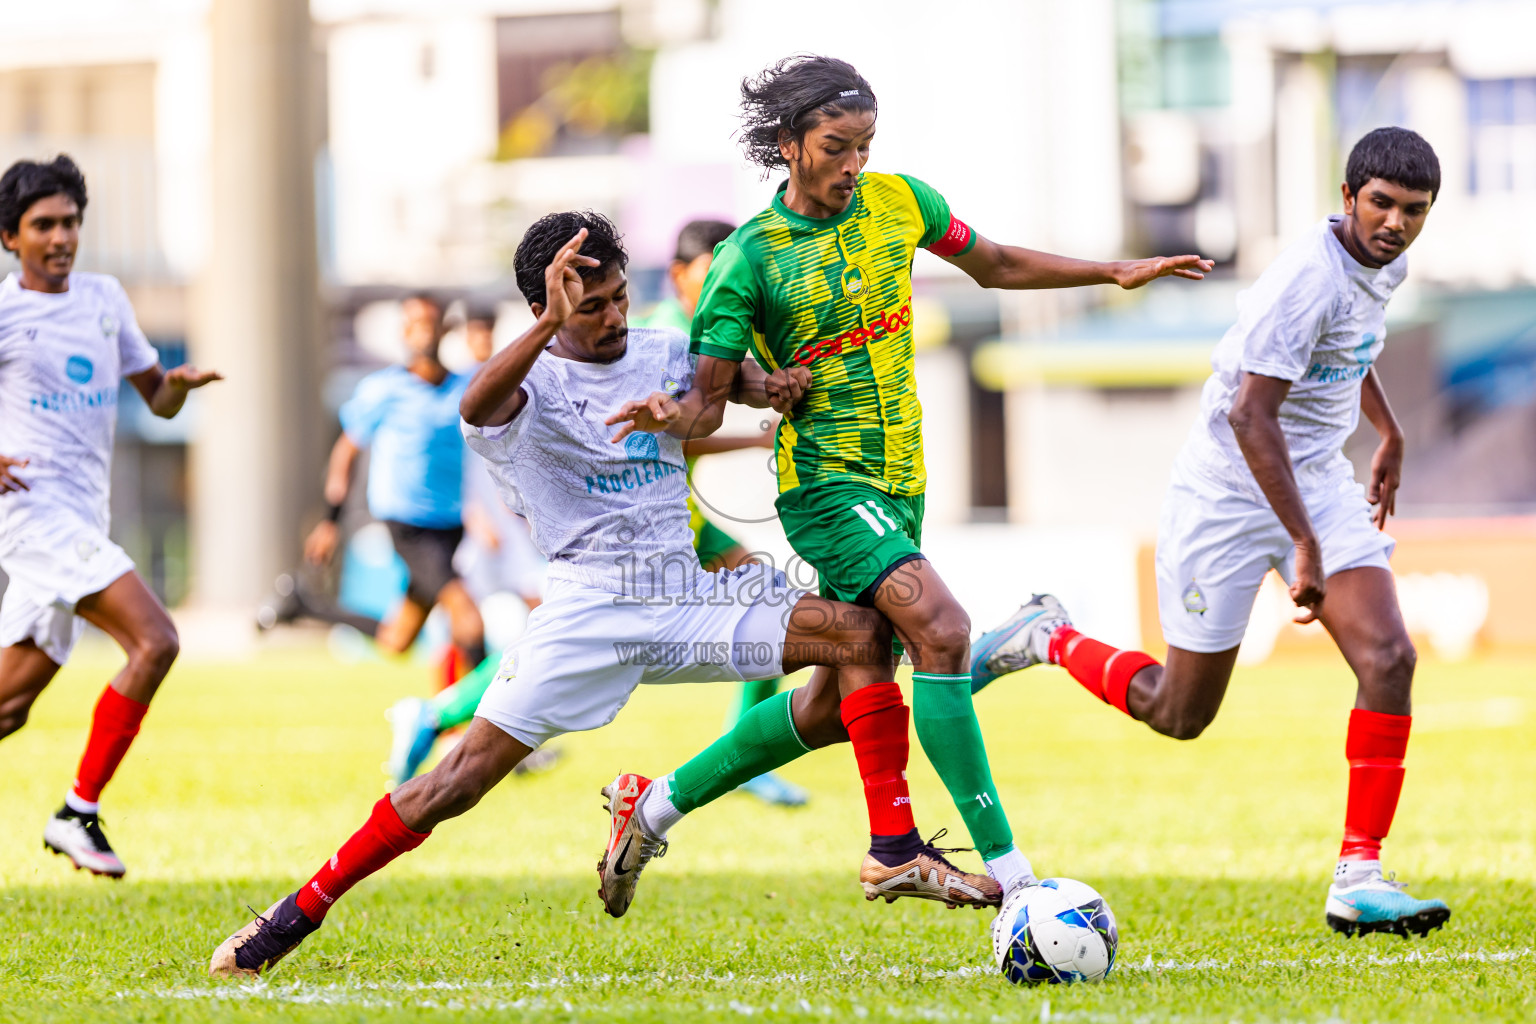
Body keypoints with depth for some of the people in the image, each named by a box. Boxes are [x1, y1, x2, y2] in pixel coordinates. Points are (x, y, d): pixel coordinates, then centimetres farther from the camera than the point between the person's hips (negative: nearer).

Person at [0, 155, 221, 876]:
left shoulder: (104, 298, 15)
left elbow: (158, 400, 20)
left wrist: (180, 383, -2)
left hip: (82, 520, 7)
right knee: (154, 642, -21)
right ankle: (78, 813, -16)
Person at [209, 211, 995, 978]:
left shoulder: (664, 355, 11)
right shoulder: (532, 380, -6)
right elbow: (476, 406, -30)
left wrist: (765, 385, 3)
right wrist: (549, 325, -47)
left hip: (689, 593, 5)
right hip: (591, 608, -5)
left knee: (860, 633, -14)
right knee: (465, 776, -12)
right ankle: (297, 914, 0)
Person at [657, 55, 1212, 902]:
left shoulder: (898, 201, 4)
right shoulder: (749, 258, -11)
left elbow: (995, 266, 20)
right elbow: (705, 398, -7)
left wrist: (1118, 272, 16)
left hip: (902, 479, 7)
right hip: (827, 483, -7)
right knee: (940, 631, -26)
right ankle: (1002, 861, -26)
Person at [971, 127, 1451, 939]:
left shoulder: (1385, 263, 2)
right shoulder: (1307, 277, -27)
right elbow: (1250, 416, -32)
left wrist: (1390, 436, 33)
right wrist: (1305, 547, -35)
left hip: (1319, 480, 7)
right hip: (1229, 492, -7)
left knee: (1389, 660, -14)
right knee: (1178, 713, 3)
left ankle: (1358, 879, -11)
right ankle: (1049, 640, 31)